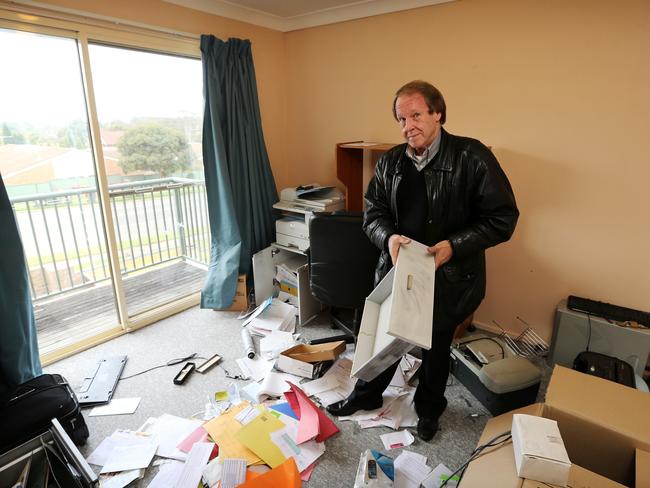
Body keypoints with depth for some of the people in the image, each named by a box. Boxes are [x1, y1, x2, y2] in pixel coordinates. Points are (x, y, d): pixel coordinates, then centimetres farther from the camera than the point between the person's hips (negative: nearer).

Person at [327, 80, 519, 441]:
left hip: (448, 276, -3)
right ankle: (367, 395, 46)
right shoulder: (390, 162, 1)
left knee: (436, 345, 18)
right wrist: (388, 237, -18)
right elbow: (373, 212, 4)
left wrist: (453, 245, -24)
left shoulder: (472, 157, -14)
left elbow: (503, 218, -13)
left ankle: (429, 408, 46)